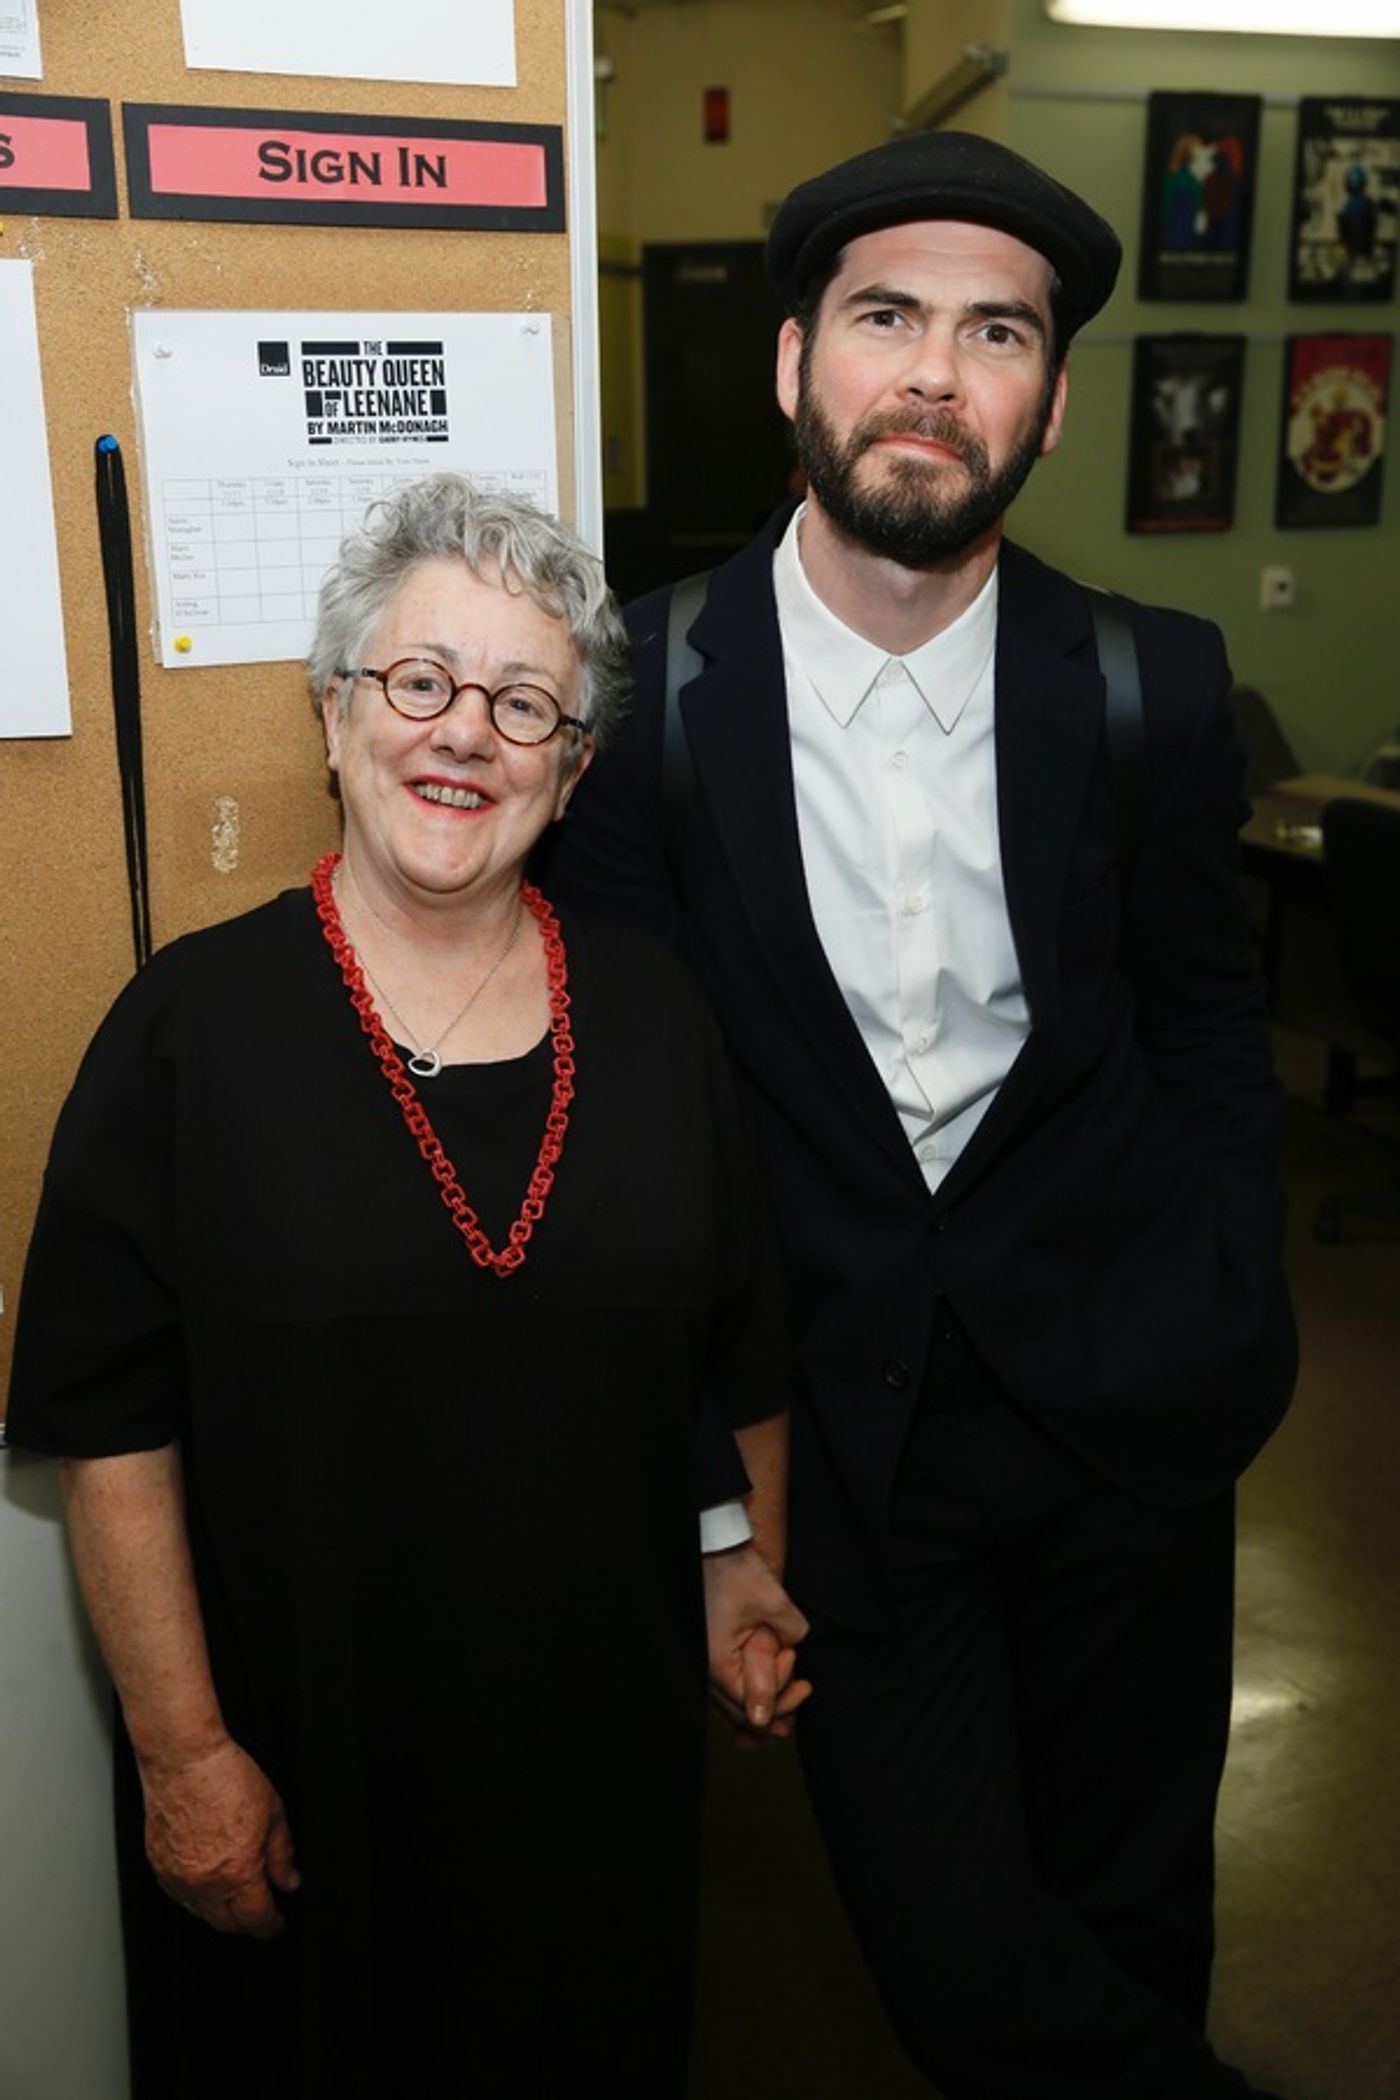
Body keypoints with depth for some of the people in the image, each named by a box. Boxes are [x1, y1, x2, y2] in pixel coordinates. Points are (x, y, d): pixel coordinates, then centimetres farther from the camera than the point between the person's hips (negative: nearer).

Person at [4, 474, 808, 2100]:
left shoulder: (653, 1019, -1)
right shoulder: (194, 1028, -11)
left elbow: (739, 1352, 9)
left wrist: (743, 1572, 5)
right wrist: (181, 1753, -10)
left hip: (602, 1736, 3)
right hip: (296, 1753, -2)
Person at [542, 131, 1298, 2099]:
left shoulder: (1152, 687, -6)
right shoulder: (651, 684, -10)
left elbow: (1207, 1033, 7)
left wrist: (1224, 1326, -1)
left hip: (1124, 1411, 2)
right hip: (841, 1408, -1)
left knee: (1127, 1913, 19)